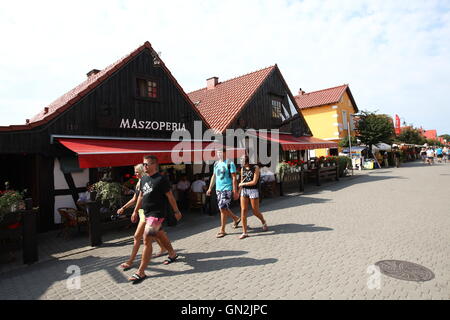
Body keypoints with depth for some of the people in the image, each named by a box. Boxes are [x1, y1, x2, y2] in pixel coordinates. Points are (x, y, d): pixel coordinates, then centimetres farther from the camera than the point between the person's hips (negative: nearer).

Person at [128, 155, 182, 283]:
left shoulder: (161, 179, -14)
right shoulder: (143, 179, 9)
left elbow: (170, 196, -10)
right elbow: (141, 196, 18)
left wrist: (176, 211, -5)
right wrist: (135, 211, 19)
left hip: (156, 214, -8)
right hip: (147, 214, 8)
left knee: (147, 241, -10)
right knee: (160, 235, 22)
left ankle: (141, 272, -1)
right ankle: (172, 254, 43)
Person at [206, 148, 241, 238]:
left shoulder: (230, 163, -9)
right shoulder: (216, 163, 11)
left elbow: (234, 178, -10)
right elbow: (214, 176, 20)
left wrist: (235, 191, -13)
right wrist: (210, 188, 18)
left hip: (227, 189, -7)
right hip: (218, 189, 7)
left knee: (223, 209, -8)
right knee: (224, 208, 14)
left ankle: (222, 230, 4)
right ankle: (236, 218, 39)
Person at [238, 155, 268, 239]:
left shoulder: (255, 168, -8)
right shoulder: (242, 169, 8)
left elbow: (254, 182, -14)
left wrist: (243, 184, -6)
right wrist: (240, 192, 22)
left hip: (253, 191, -4)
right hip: (244, 191, 4)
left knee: (256, 212, 3)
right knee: (243, 210, -4)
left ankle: (264, 222, 36)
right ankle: (244, 232, 3)